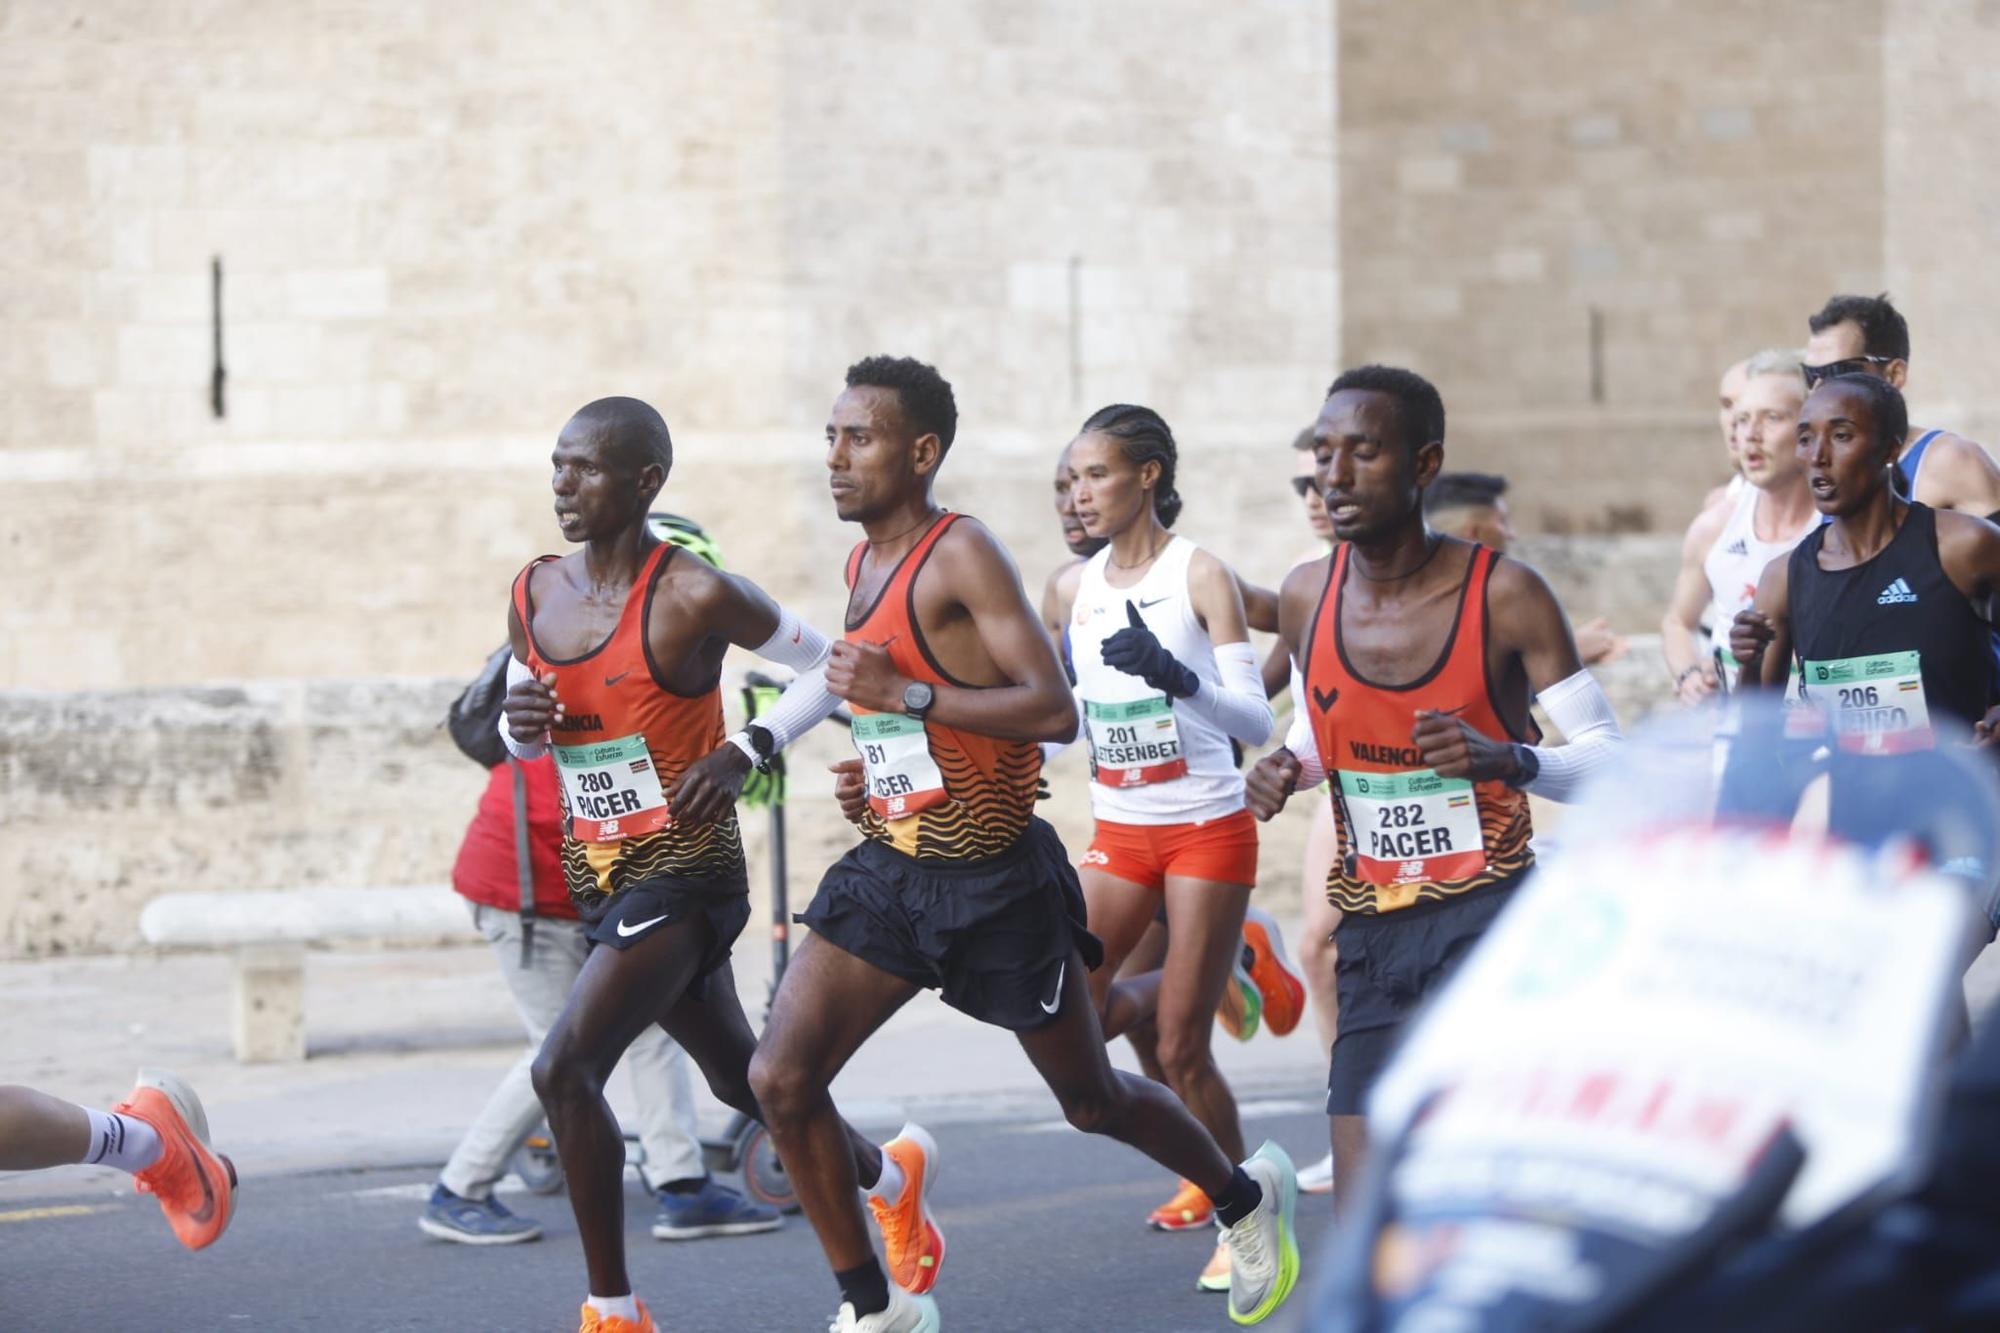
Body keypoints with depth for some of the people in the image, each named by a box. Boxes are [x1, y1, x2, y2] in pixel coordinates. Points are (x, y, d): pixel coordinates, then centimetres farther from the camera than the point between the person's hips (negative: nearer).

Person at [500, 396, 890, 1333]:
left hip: (683, 875, -7)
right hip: (594, 877, 7)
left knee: (565, 1069, -21)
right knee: (742, 1076, 22)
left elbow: (830, 667, -4)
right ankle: (884, 1175, 47)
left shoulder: (695, 597, -15)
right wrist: (521, 724, -6)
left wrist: (748, 748, -15)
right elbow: (517, 737, 17)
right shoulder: (533, 595, 4)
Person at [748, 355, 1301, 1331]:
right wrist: (875, 776, 9)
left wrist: (907, 695, -28)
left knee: (1091, 1101, 11)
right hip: (891, 868, 7)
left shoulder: (963, 554, -17)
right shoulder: (864, 564, 9)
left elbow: (1055, 710, -25)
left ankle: (1247, 1198, 39)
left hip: (994, 879, -7)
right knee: (780, 1079, -8)